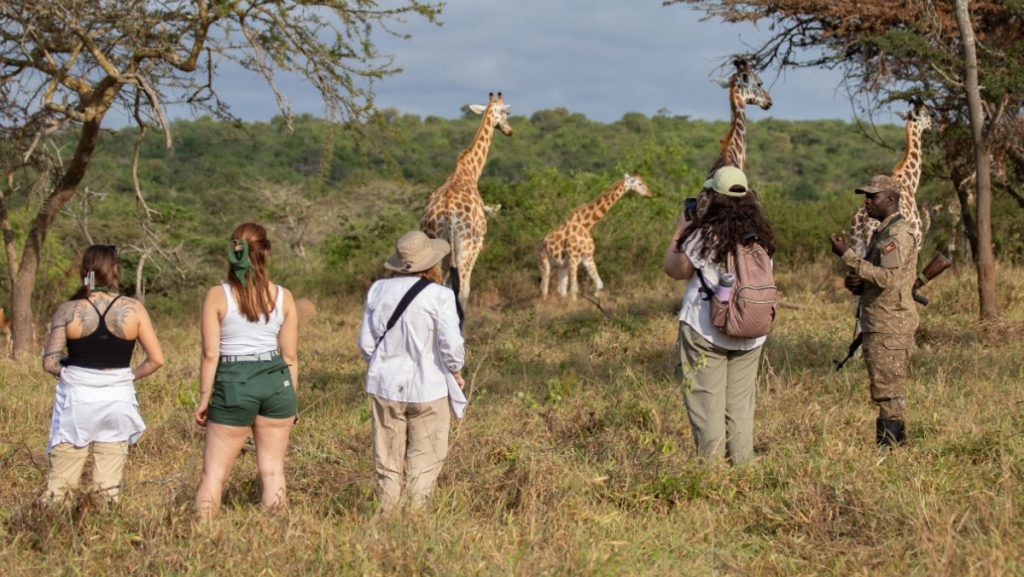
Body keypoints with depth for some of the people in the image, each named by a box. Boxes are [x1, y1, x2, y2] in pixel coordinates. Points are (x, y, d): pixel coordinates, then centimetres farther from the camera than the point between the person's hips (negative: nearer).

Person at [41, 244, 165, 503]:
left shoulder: (68, 311, -6)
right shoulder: (133, 310, -4)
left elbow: (49, 362, -7)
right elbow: (156, 359, -4)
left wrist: (70, 373, 12)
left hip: (76, 400, -1)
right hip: (117, 401, 1)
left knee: (58, 485, 8)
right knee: (109, 489, 8)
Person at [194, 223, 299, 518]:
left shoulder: (217, 296, -6)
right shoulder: (283, 296, 1)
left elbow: (210, 355, -7)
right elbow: (290, 356, 4)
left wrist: (204, 398, 3)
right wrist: (291, 399, 15)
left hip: (233, 385, -2)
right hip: (276, 382, 2)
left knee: (214, 473, 5)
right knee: (273, 470, 10)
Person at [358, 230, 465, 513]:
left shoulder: (378, 290, 1)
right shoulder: (440, 296, -12)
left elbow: (366, 341, 5)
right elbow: (452, 346, -13)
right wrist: (456, 373, 6)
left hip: (385, 385, 4)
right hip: (427, 386, -4)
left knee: (388, 458, 12)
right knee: (425, 458, 7)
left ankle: (388, 514, 14)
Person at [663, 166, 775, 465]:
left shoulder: (705, 233, -14)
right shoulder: (761, 235, 3)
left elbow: (675, 269, -6)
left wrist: (681, 230, 5)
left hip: (706, 331, -5)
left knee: (707, 399, 2)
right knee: (741, 402, 13)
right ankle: (742, 462, 16)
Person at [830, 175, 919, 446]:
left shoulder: (898, 234, -13)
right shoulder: (882, 232, 19)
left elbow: (887, 278, -25)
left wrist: (847, 255, -22)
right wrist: (854, 282, 2)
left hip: (890, 328, -10)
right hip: (879, 326, 10)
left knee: (888, 392, -9)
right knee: (888, 393, 13)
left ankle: (891, 445, -7)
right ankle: (886, 446, 18)